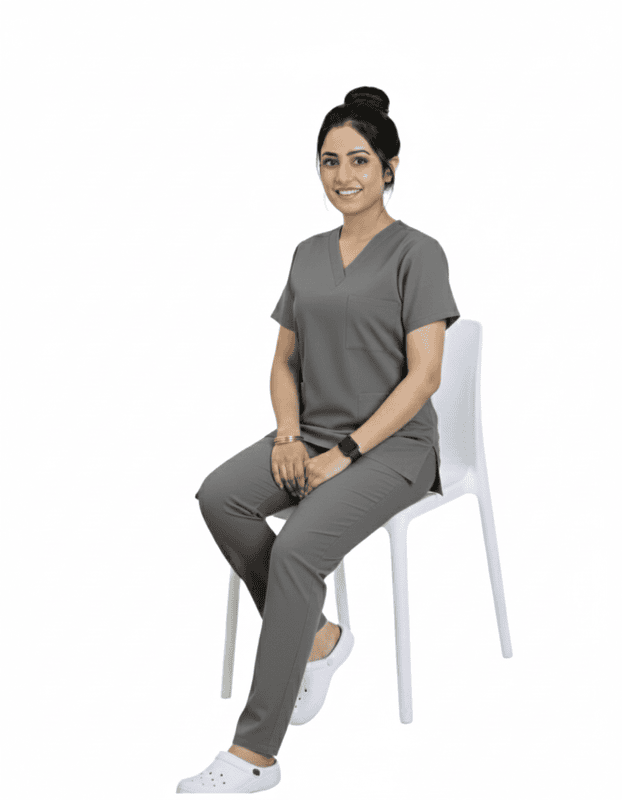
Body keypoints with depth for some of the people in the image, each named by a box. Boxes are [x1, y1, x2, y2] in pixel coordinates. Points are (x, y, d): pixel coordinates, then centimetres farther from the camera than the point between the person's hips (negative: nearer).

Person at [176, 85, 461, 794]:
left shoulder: (416, 253, -7)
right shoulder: (309, 254, 13)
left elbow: (423, 376, -13)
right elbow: (284, 361, 14)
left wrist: (345, 454, -18)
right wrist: (289, 436, -5)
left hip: (392, 445, -6)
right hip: (315, 433, 6)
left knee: (297, 547, -31)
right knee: (221, 497, -24)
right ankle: (317, 637, -5)